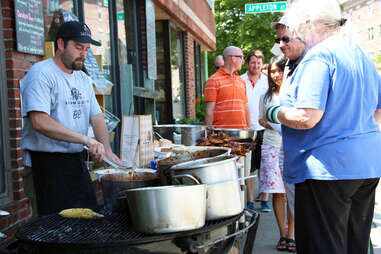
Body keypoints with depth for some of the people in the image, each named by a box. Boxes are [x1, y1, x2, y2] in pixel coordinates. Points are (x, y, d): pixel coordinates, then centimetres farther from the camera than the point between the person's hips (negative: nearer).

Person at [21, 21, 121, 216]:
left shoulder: (83, 79, 14)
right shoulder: (41, 74, -12)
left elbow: (96, 117, 12)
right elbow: (40, 122, -24)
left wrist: (106, 149, -7)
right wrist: (86, 139, -28)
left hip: (77, 159, 8)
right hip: (48, 161, -8)